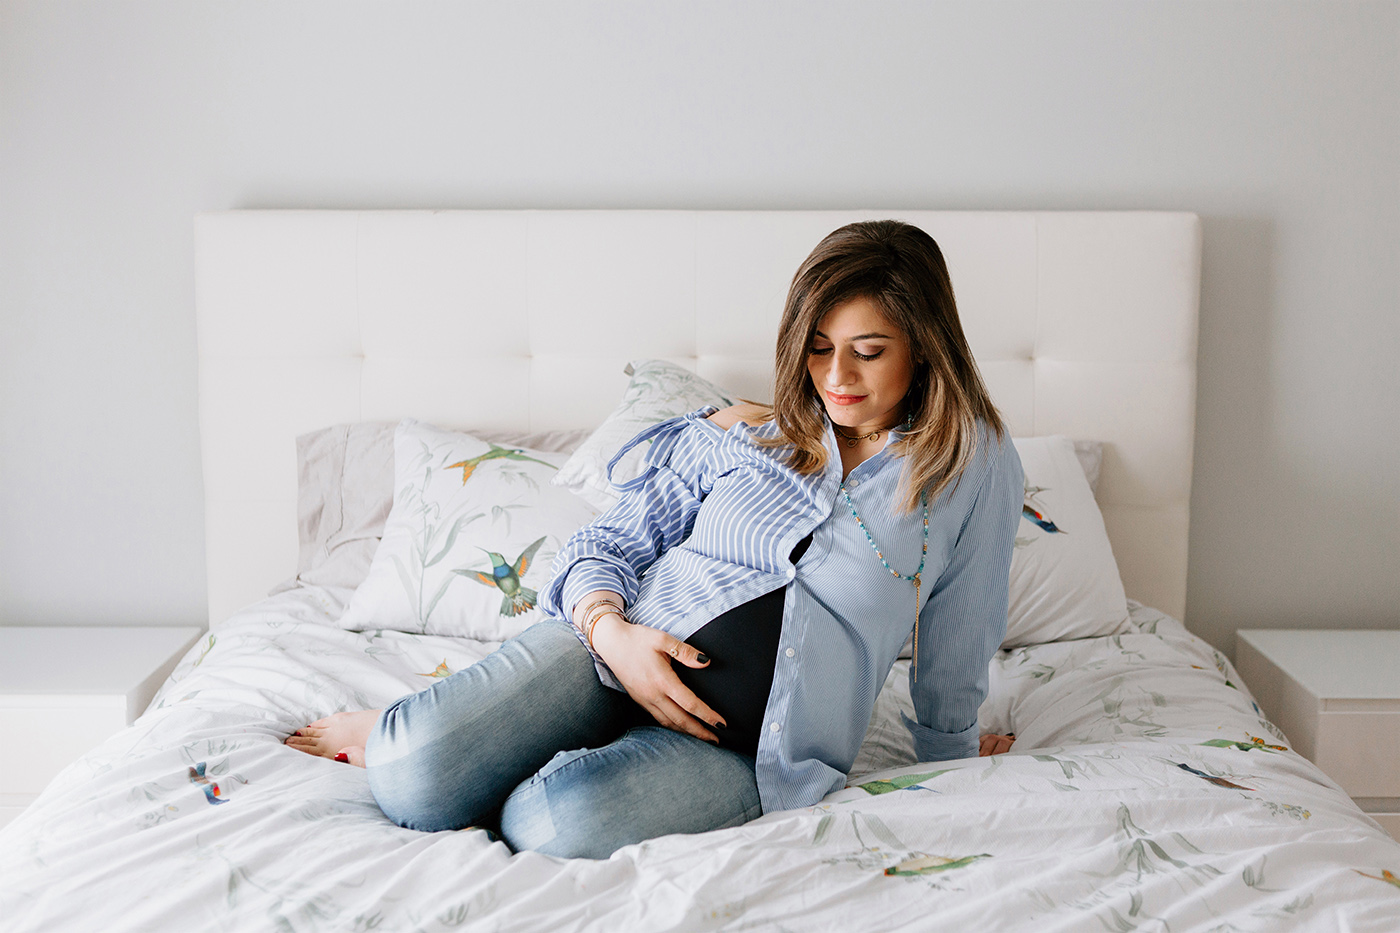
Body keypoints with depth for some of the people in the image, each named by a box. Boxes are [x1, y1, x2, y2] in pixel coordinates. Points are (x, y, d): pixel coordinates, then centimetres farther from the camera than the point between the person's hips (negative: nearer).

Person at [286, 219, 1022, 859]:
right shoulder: (746, 433, 11)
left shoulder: (975, 464, 6)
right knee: (415, 779, -26)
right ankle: (402, 736, 9)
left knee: (561, 824, -32)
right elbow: (604, 544, 11)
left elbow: (958, 633, 17)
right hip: (620, 648, 2)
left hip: (750, 743, -1)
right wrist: (611, 629, -11)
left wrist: (949, 750, 29)